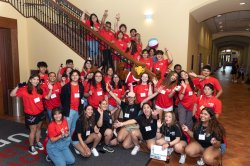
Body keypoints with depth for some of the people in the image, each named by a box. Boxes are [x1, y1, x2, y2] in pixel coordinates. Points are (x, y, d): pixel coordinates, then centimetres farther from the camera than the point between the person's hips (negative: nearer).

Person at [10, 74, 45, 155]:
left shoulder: (39, 89, 0)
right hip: (31, 114, -5)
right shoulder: (24, 89, -14)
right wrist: (18, 87, -29)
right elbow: (12, 94, -15)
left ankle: (37, 143, 38)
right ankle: (31, 147, 23)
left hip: (40, 112, 5)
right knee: (33, 130, 5)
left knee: (38, 128, 19)